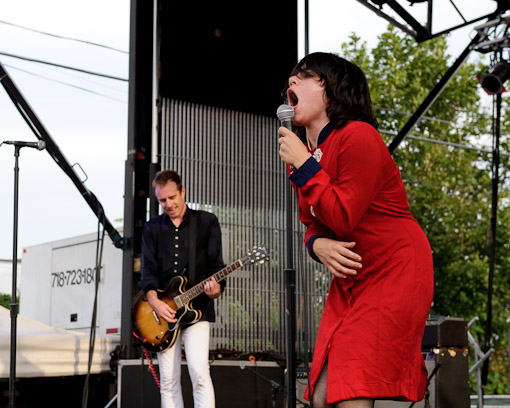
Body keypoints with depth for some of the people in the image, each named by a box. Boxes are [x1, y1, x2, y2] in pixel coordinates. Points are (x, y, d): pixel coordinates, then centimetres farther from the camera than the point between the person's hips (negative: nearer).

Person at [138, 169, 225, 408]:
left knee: (199, 372, -18)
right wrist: (154, 300, -13)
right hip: (163, 310, 3)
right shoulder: (152, 228, 13)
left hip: (196, 308, -3)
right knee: (168, 380, 2)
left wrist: (215, 287, -20)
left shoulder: (206, 222, 6)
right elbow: (149, 269, 4)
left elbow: (215, 263, 1)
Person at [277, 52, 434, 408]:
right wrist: (318, 245, -8)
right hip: (350, 279, 8)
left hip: (394, 273, -8)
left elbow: (343, 219, -19)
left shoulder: (357, 138, -16)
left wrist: (304, 165, -17)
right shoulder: (299, 150, 10)